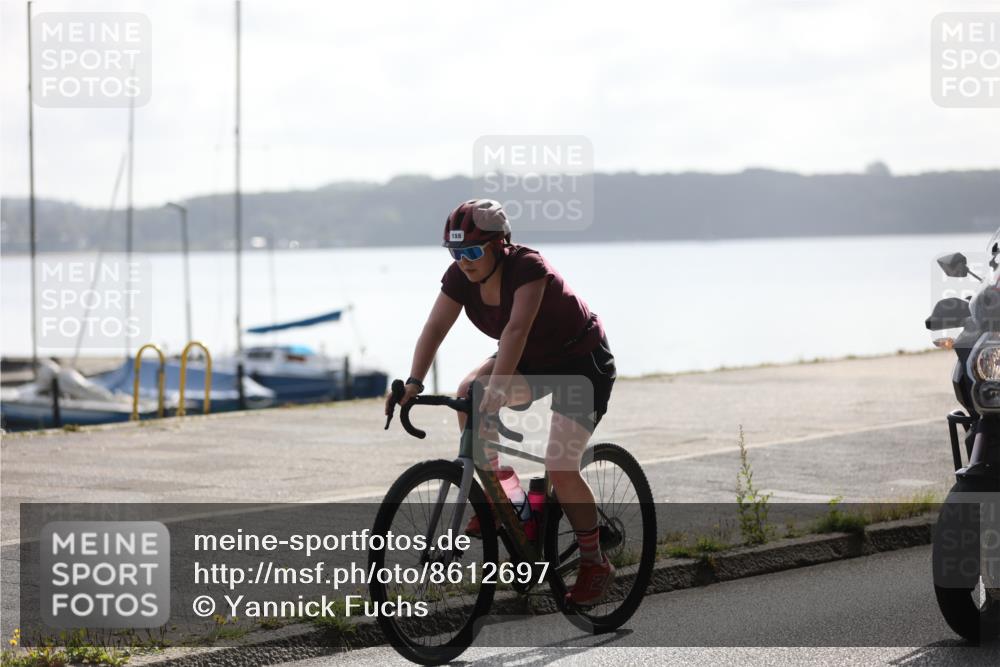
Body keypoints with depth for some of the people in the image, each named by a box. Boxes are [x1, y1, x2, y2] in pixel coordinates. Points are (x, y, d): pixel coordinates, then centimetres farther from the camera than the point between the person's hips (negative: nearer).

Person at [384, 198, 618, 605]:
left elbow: (516, 329, -43)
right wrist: (414, 383, -34)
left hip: (583, 363, -7)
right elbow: (435, 328, -20)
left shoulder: (528, 267, -31)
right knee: (468, 393, -20)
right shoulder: (460, 277, -12)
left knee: (560, 468, -17)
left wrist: (497, 388, -53)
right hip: (532, 363, 7)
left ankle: (595, 564, 0)